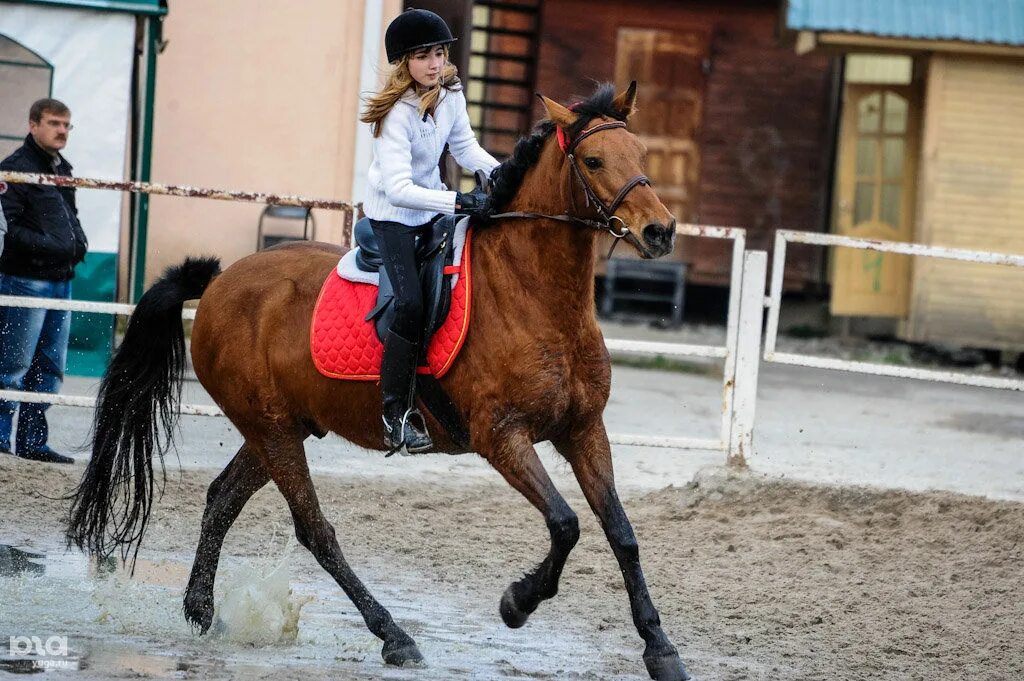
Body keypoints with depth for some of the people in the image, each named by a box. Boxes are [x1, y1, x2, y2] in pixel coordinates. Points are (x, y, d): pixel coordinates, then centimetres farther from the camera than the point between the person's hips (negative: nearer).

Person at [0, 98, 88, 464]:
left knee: (51, 366, 10)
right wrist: (50, 246, -25)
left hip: (61, 279, 9)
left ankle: (32, 440, 16)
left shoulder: (63, 169, 17)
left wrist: (79, 242, 8)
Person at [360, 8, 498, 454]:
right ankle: (396, 413, -16)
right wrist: (458, 201, -43)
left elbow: (465, 148, 6)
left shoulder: (450, 94, -7)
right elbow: (399, 188, -35)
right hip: (392, 212, -8)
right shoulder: (397, 113, -28)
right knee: (411, 303, -22)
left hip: (432, 204, 8)